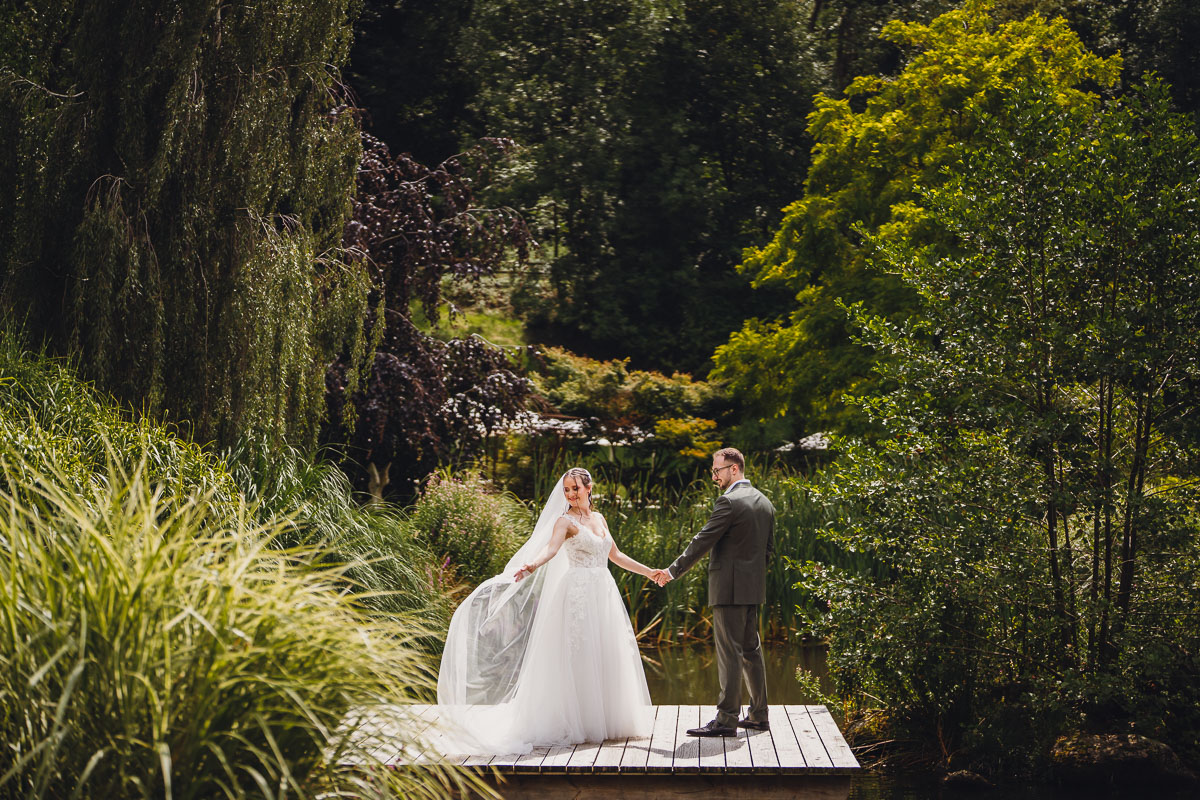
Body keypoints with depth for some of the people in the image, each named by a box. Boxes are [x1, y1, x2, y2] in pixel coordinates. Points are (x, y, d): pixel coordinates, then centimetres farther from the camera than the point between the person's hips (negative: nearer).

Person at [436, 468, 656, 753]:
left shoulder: (599, 519, 15)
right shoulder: (565, 521, -4)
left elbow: (615, 555, 25)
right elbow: (550, 548, -23)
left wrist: (650, 572, 28)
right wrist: (531, 566, -43)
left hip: (604, 595, 6)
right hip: (579, 594, -6)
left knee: (604, 659, 8)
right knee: (577, 658, -7)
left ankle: (605, 720, 18)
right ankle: (577, 723, -2)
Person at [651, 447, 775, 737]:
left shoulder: (729, 501, -14)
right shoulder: (764, 502, 13)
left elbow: (703, 541, -14)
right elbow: (769, 548, 17)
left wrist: (673, 571, -7)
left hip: (729, 588, -9)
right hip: (753, 588, 9)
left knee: (729, 652, -6)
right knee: (751, 650, 15)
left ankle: (726, 719, -4)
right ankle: (758, 715, 21)